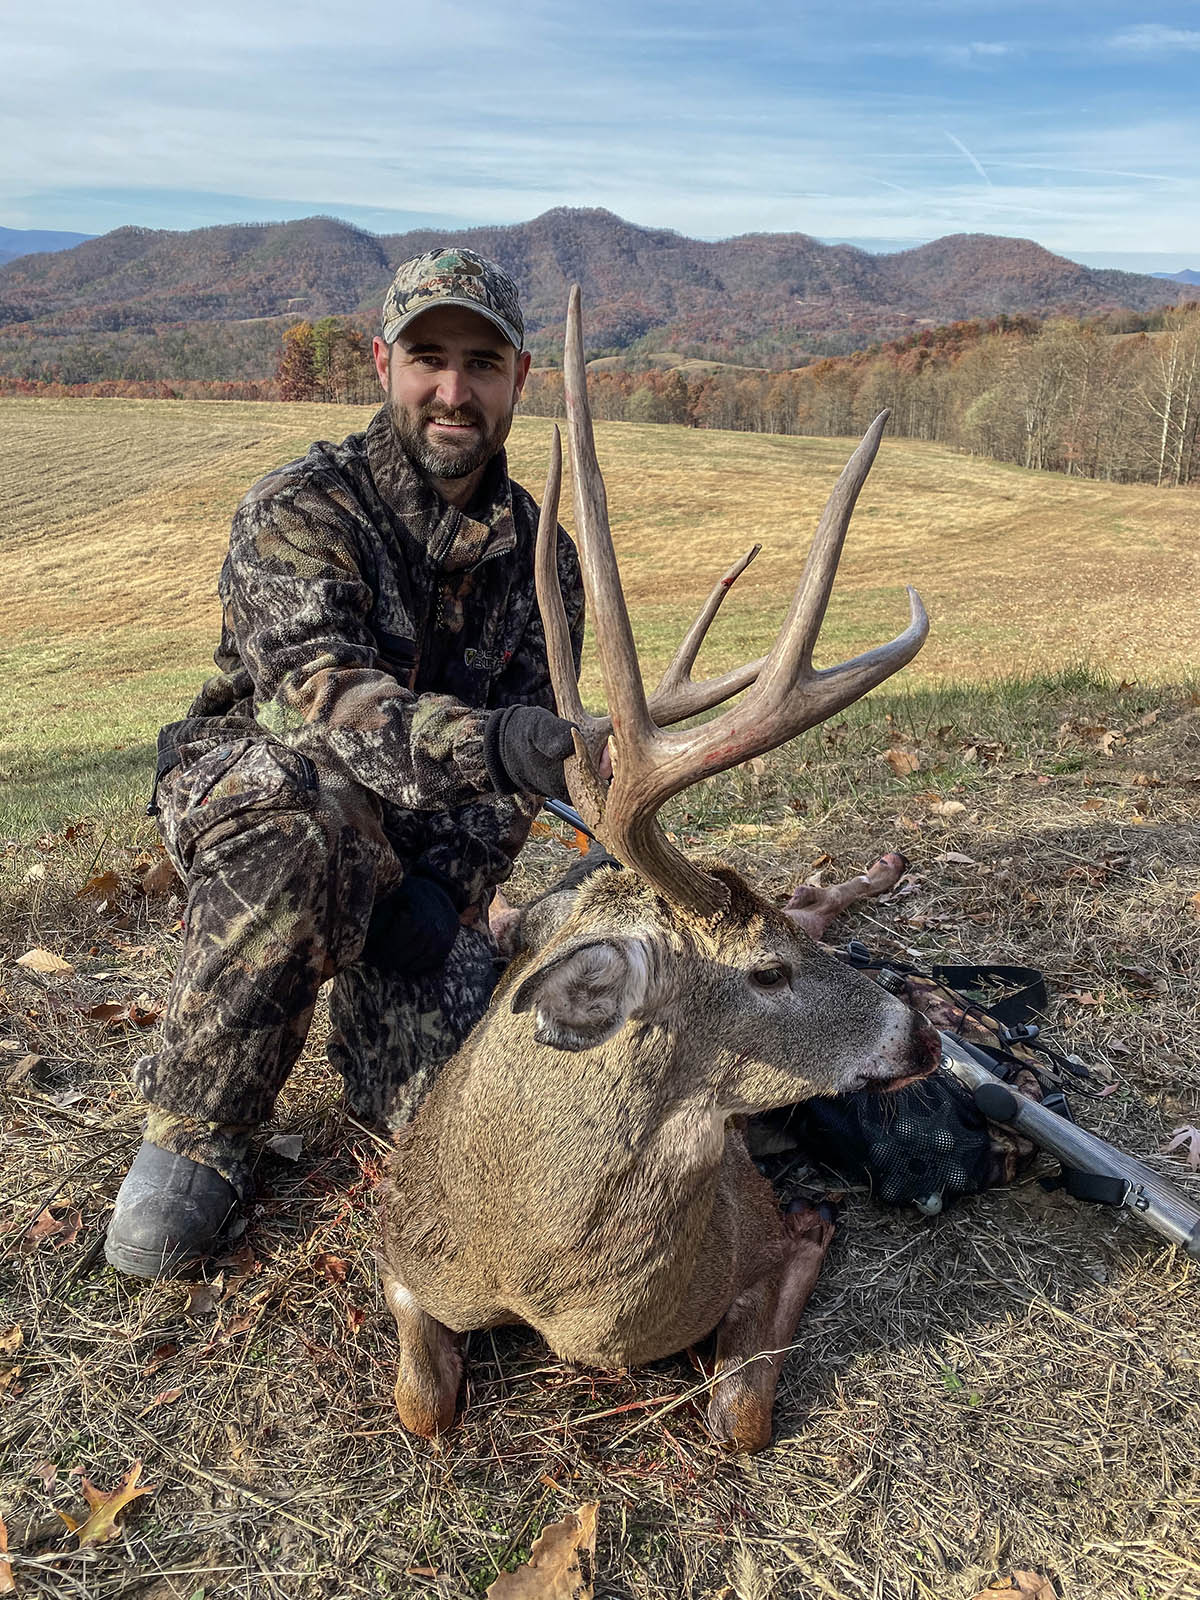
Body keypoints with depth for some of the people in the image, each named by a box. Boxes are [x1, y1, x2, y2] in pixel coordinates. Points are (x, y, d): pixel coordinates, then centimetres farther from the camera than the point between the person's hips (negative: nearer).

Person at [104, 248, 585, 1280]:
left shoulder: (542, 558, 1)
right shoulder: (300, 511, -13)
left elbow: (521, 769, -2)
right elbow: (316, 689, -32)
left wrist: (445, 892, -19)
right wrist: (486, 742, -50)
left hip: (424, 846, 3)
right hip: (242, 789, -3)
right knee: (302, 807, -41)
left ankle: (372, 1001, 21)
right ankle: (197, 1132, -19)